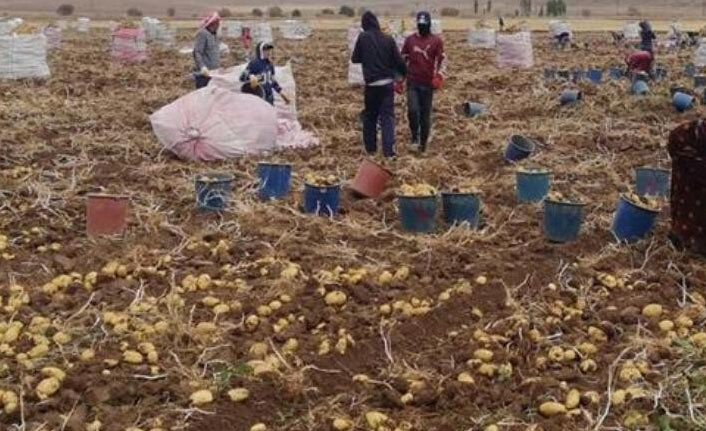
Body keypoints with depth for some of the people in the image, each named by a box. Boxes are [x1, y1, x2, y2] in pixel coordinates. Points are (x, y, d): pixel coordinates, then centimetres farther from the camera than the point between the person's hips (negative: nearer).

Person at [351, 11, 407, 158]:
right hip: (387, 84, 0)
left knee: (370, 116, 16)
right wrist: (405, 74, 18)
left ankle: (370, 147, 23)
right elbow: (398, 60, 0)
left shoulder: (363, 38, -6)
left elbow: (355, 59, 2)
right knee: (387, 116, 0)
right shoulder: (389, 39, -2)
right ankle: (388, 149, -13)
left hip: (371, 84, 0)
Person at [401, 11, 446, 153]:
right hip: (412, 83, 1)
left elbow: (442, 60, -2)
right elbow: (403, 60, 10)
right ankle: (415, 137, 2)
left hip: (428, 83, -1)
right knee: (413, 110, -16)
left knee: (425, 114, 5)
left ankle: (423, 142, 17)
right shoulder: (410, 40, 5)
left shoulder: (437, 41, -1)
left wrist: (439, 76, -17)